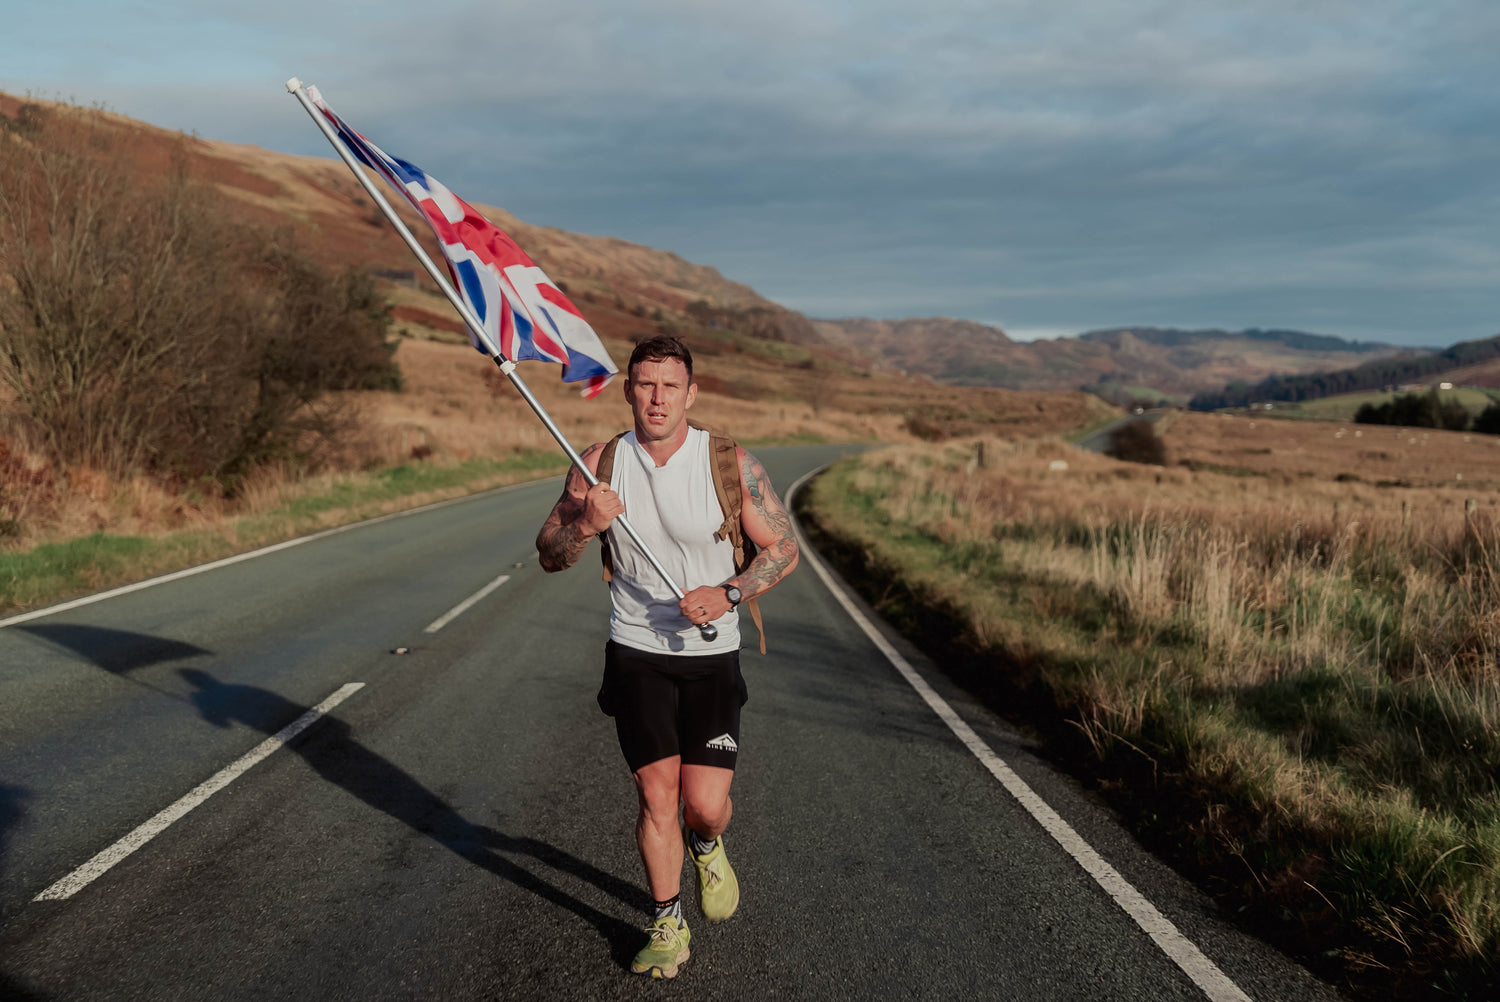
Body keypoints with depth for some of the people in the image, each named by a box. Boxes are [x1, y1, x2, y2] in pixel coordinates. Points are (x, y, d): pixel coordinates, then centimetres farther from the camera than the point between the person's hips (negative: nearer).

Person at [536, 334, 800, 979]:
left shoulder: (731, 463, -8)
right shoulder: (600, 464, -3)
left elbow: (784, 550, -2)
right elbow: (550, 557, 2)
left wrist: (726, 594, -18)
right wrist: (584, 525, -20)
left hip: (711, 656, -1)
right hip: (636, 653, 1)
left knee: (705, 803, -5)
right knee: (656, 796, 1)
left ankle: (707, 848, 33)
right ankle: (667, 925, 23)